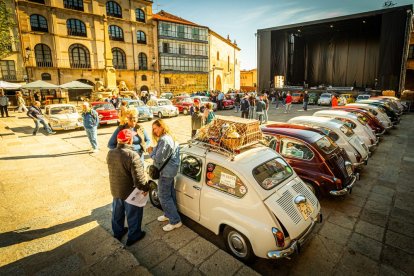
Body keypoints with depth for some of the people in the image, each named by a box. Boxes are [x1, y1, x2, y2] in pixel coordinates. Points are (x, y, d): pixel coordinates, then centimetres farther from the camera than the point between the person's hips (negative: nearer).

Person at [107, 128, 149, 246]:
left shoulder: (110, 153, -6)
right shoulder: (132, 155, -29)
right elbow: (139, 177, -28)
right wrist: (145, 188, -14)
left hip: (115, 190, 7)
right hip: (130, 192, -6)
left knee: (117, 213, 26)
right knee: (133, 215, 15)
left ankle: (117, 233, 45)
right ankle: (133, 236, 32)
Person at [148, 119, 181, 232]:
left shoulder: (164, 140, -23)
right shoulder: (169, 137, 10)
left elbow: (158, 158, -23)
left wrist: (151, 152, -5)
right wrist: (154, 149, -1)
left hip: (166, 172, -10)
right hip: (171, 170, 10)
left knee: (164, 196, 0)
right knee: (170, 194, 21)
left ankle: (175, 221, 8)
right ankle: (169, 214, 38)